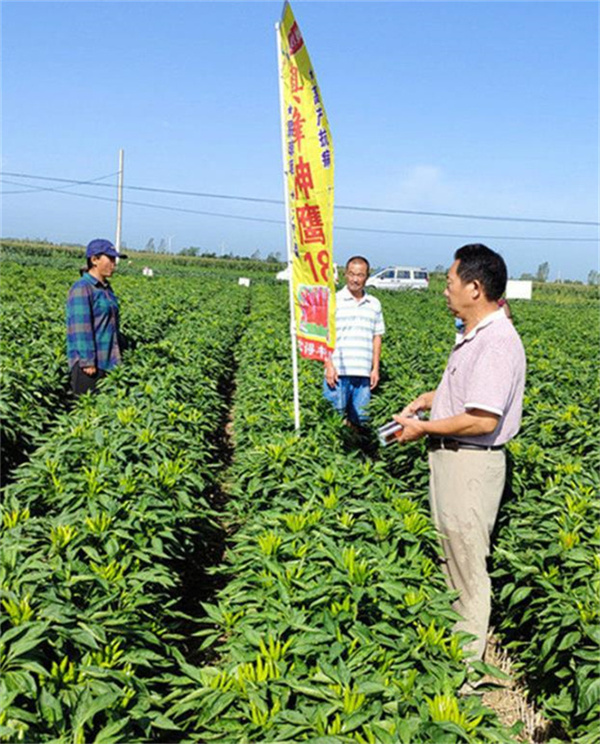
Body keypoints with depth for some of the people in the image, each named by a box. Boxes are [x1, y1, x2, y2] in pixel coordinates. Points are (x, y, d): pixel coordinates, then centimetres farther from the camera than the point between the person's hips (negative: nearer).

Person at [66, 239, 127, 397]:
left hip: (106, 361, 8)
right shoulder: (82, 289, -12)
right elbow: (81, 327, -17)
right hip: (89, 363, -8)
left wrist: (117, 357, 21)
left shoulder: (106, 288, 14)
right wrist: (87, 361, -20)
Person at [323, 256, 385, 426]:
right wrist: (329, 366, -9)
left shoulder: (374, 304, 14)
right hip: (338, 373, -4)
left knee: (358, 420, 7)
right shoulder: (334, 300, 1)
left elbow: (377, 337, 16)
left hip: (364, 374, 4)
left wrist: (376, 369, 9)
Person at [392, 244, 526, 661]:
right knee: (452, 558, 21)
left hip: (472, 466, -11)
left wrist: (424, 428, -17)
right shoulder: (476, 335, 10)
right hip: (451, 457, 11)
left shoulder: (497, 342, -24)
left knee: (468, 567, 2)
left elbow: (482, 420, -29)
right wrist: (425, 400, 11)